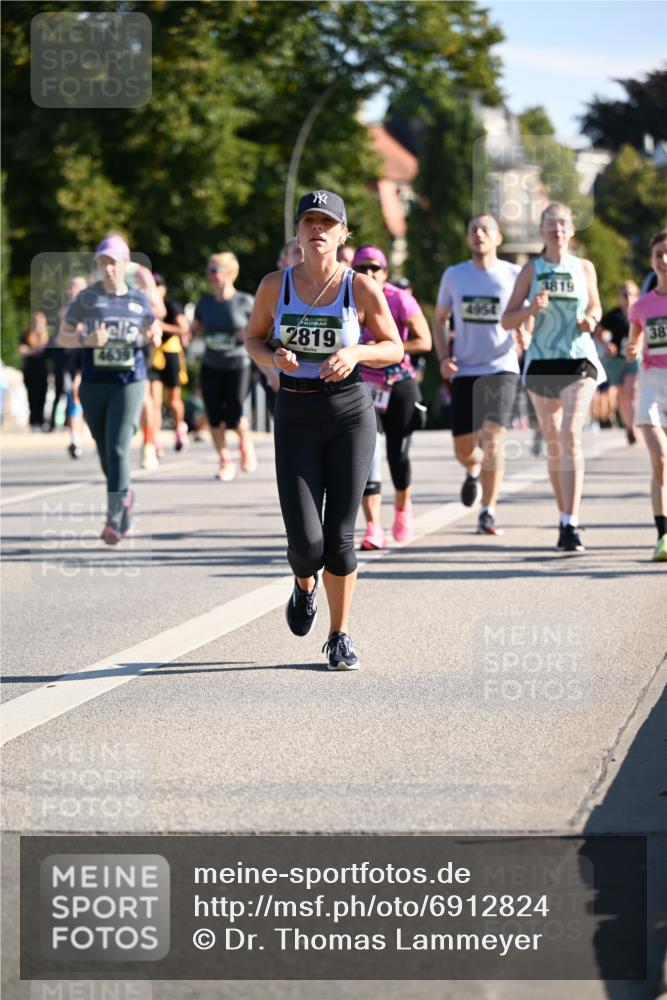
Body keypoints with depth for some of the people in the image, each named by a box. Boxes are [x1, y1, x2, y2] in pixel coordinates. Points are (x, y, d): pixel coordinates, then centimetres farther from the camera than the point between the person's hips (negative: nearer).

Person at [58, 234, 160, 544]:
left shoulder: (139, 300, 6)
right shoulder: (87, 297, 2)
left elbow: (151, 329, 22)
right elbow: (62, 337, 2)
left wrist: (154, 335, -2)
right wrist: (86, 339, -17)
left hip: (129, 382, -1)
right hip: (94, 384, 1)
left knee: (118, 449, -15)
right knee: (105, 451, 11)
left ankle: (114, 519, -16)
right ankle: (125, 495, 39)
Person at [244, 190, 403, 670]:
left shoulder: (361, 287, -5)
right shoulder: (275, 285, -1)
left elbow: (394, 348, 3)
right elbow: (253, 340, 12)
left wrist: (356, 352, -17)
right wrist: (274, 357, -10)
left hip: (350, 414, -1)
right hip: (296, 416, 1)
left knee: (340, 535, 0)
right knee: (306, 541, -7)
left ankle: (340, 636, 16)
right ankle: (305, 585, 30)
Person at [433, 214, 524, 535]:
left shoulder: (513, 275, 0)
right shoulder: (453, 275, 6)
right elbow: (440, 319, 16)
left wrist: (525, 336, -16)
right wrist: (443, 358, 1)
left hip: (501, 368, -2)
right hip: (465, 372, 2)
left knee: (492, 440, -18)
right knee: (463, 449, 4)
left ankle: (488, 514, -11)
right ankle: (474, 471, 42)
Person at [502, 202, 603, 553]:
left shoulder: (584, 268, 5)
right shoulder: (531, 270, 3)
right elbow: (507, 320, 1)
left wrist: (591, 320, -3)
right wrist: (531, 309, -17)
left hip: (578, 359, -2)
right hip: (541, 362, 2)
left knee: (570, 437, -17)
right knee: (553, 445, 8)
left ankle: (570, 525, -22)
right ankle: (564, 517, 22)